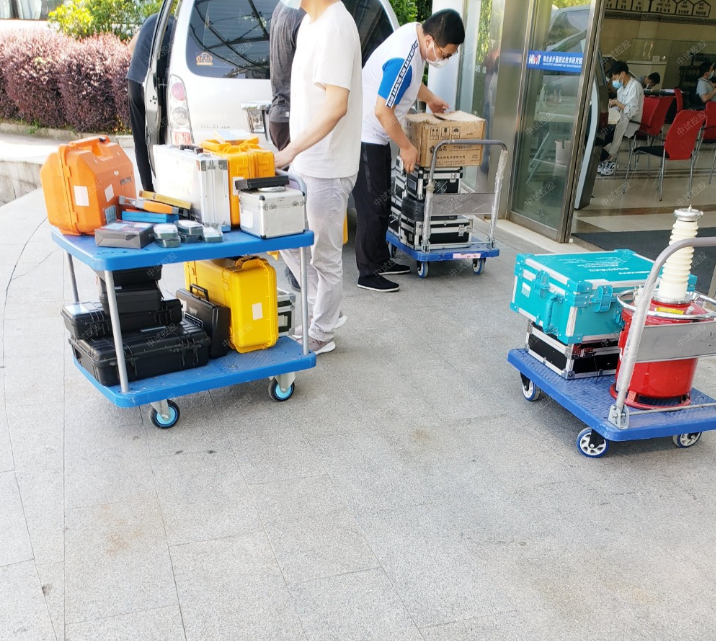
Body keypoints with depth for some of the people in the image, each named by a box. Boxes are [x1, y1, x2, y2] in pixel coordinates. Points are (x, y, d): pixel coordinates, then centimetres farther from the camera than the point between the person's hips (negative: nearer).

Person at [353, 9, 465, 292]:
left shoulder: (415, 32, 1)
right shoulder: (403, 59, -29)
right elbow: (383, 111, -27)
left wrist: (431, 99, 32)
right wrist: (407, 147, -16)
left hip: (375, 135, 10)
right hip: (366, 137, -10)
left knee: (382, 203, 15)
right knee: (372, 207, -4)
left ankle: (381, 260, 27)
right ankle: (367, 274, 6)